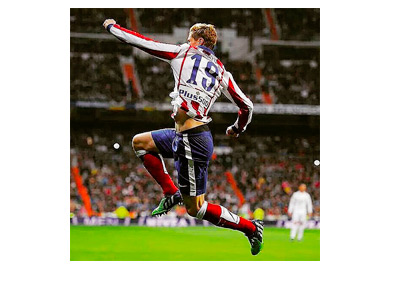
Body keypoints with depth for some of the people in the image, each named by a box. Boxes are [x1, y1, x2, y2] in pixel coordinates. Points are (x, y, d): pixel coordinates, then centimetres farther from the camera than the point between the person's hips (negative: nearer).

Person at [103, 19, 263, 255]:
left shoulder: (183, 53, -2)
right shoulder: (222, 72, 12)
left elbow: (141, 42, 2)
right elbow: (246, 106, 15)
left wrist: (112, 26, 19)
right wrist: (238, 129, 37)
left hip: (192, 142, -8)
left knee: (195, 209, 1)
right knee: (140, 142, 22)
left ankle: (251, 227, 6)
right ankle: (171, 192, 17)